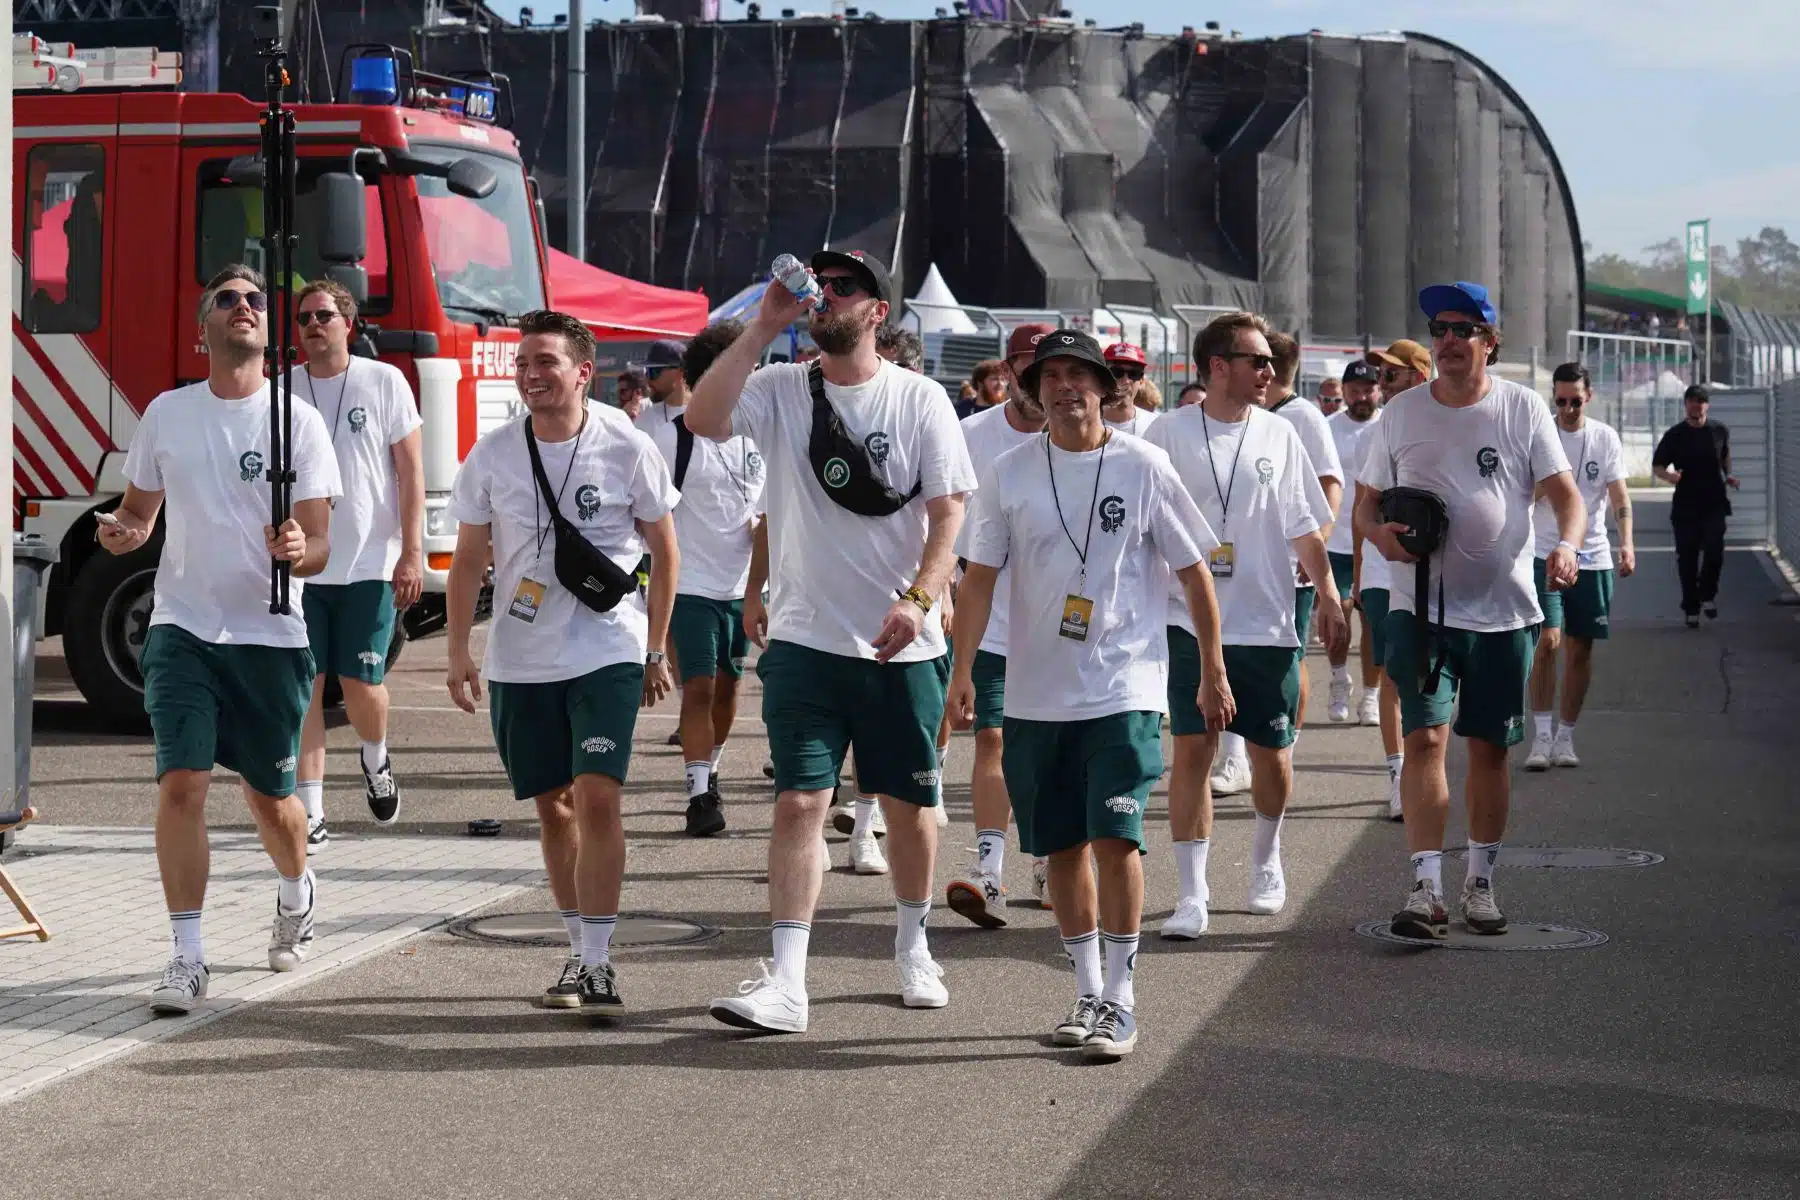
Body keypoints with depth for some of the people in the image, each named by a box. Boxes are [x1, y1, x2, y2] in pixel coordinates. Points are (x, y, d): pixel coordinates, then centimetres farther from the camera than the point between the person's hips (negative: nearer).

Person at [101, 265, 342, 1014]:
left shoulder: (299, 421, -4)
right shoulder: (167, 414, 4)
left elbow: (319, 548, -5)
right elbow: (139, 510, 15)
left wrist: (299, 550, -29)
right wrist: (121, 531, -9)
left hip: (271, 636, -1)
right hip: (182, 629, 1)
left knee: (269, 797, 10)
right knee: (181, 783, -14)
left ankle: (296, 895, 43)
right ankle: (186, 958, -9)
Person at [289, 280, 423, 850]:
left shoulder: (384, 382, 1)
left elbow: (410, 472, 1)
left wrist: (411, 555, -6)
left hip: (369, 564, -2)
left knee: (361, 682, -1)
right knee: (306, 685, -2)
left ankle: (375, 761, 32)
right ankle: (311, 813, 1)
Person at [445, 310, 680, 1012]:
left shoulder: (626, 448, -5)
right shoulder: (492, 455, 0)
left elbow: (664, 551, 5)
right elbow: (469, 559, 10)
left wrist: (655, 650, 6)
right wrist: (458, 652, 4)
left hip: (608, 652, -3)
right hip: (519, 661, 3)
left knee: (597, 798, -14)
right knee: (553, 806, 10)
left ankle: (598, 963, -11)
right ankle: (578, 949, 24)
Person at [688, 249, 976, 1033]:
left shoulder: (919, 400, -1)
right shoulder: (780, 389, 2)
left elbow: (949, 512, -4)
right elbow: (703, 418, -16)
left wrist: (917, 599, -18)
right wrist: (762, 328, -16)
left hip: (902, 646, 0)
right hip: (805, 640, 0)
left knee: (909, 802, 12)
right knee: (799, 802, -7)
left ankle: (913, 948, 33)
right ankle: (785, 983, -10)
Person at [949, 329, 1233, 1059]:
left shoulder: (1141, 467, -1)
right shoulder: (1010, 473, 3)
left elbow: (1193, 573, 4)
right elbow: (980, 576, 5)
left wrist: (1214, 672, 5)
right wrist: (962, 670, -3)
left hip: (1124, 689, -3)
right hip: (1036, 693, 3)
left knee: (1114, 835, -13)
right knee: (1063, 845, 8)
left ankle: (1121, 999, -5)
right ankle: (1086, 991, 21)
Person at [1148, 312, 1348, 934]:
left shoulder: (1278, 434, 7)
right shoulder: (1170, 433, -1)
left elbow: (1305, 526, 11)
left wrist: (1330, 596, 4)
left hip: (1268, 623, 2)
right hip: (1191, 620, -2)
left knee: (1272, 753, 7)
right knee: (1192, 749, -6)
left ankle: (1266, 858, 34)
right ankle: (1192, 894, -1)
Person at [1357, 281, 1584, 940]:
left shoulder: (1523, 408, 1)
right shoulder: (1401, 412, 5)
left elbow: (1564, 492, -1)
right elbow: (1368, 501, 11)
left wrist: (1566, 544, -22)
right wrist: (1379, 532, -12)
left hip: (1503, 607, 0)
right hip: (1421, 606, 0)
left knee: (1489, 747, 8)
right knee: (1425, 737, -13)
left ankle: (1480, 882, 22)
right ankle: (1426, 887, -15)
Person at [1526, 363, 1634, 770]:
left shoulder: (1605, 438, 3)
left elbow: (1620, 495, 0)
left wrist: (1626, 542, -12)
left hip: (1593, 557, 2)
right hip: (1545, 553, -2)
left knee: (1581, 649, 5)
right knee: (1548, 640, -15)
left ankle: (1565, 737, 16)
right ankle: (1542, 735, -8)